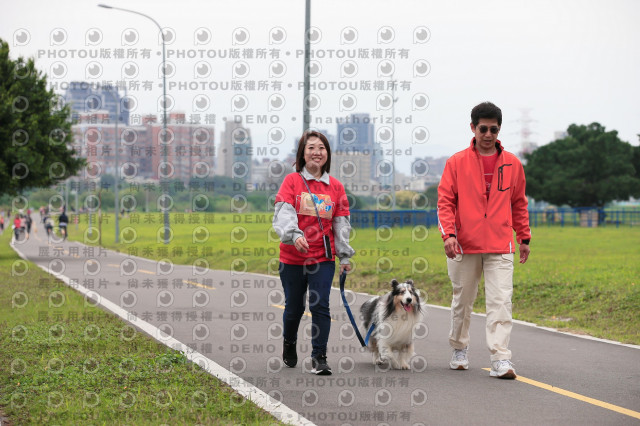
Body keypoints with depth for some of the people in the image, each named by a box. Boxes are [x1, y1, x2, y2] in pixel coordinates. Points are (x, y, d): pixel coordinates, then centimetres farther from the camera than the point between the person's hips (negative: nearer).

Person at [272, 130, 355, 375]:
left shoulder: (335, 186, 8)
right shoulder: (292, 181, 0)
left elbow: (341, 223, 10)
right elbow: (283, 213, -13)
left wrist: (345, 255, 6)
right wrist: (294, 235, -32)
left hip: (323, 257, 1)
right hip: (292, 256, -1)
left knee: (320, 306, -10)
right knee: (294, 307, 10)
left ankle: (319, 357, -6)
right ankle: (289, 342, 38)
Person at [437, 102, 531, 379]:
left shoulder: (512, 164, 8)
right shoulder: (457, 163, 1)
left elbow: (519, 203, 17)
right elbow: (445, 201, -1)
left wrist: (524, 237, 16)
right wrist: (448, 234, -14)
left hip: (500, 247, 1)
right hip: (464, 246, -1)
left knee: (501, 301, -10)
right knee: (462, 301, 11)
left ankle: (500, 360, -13)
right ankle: (459, 350, 28)